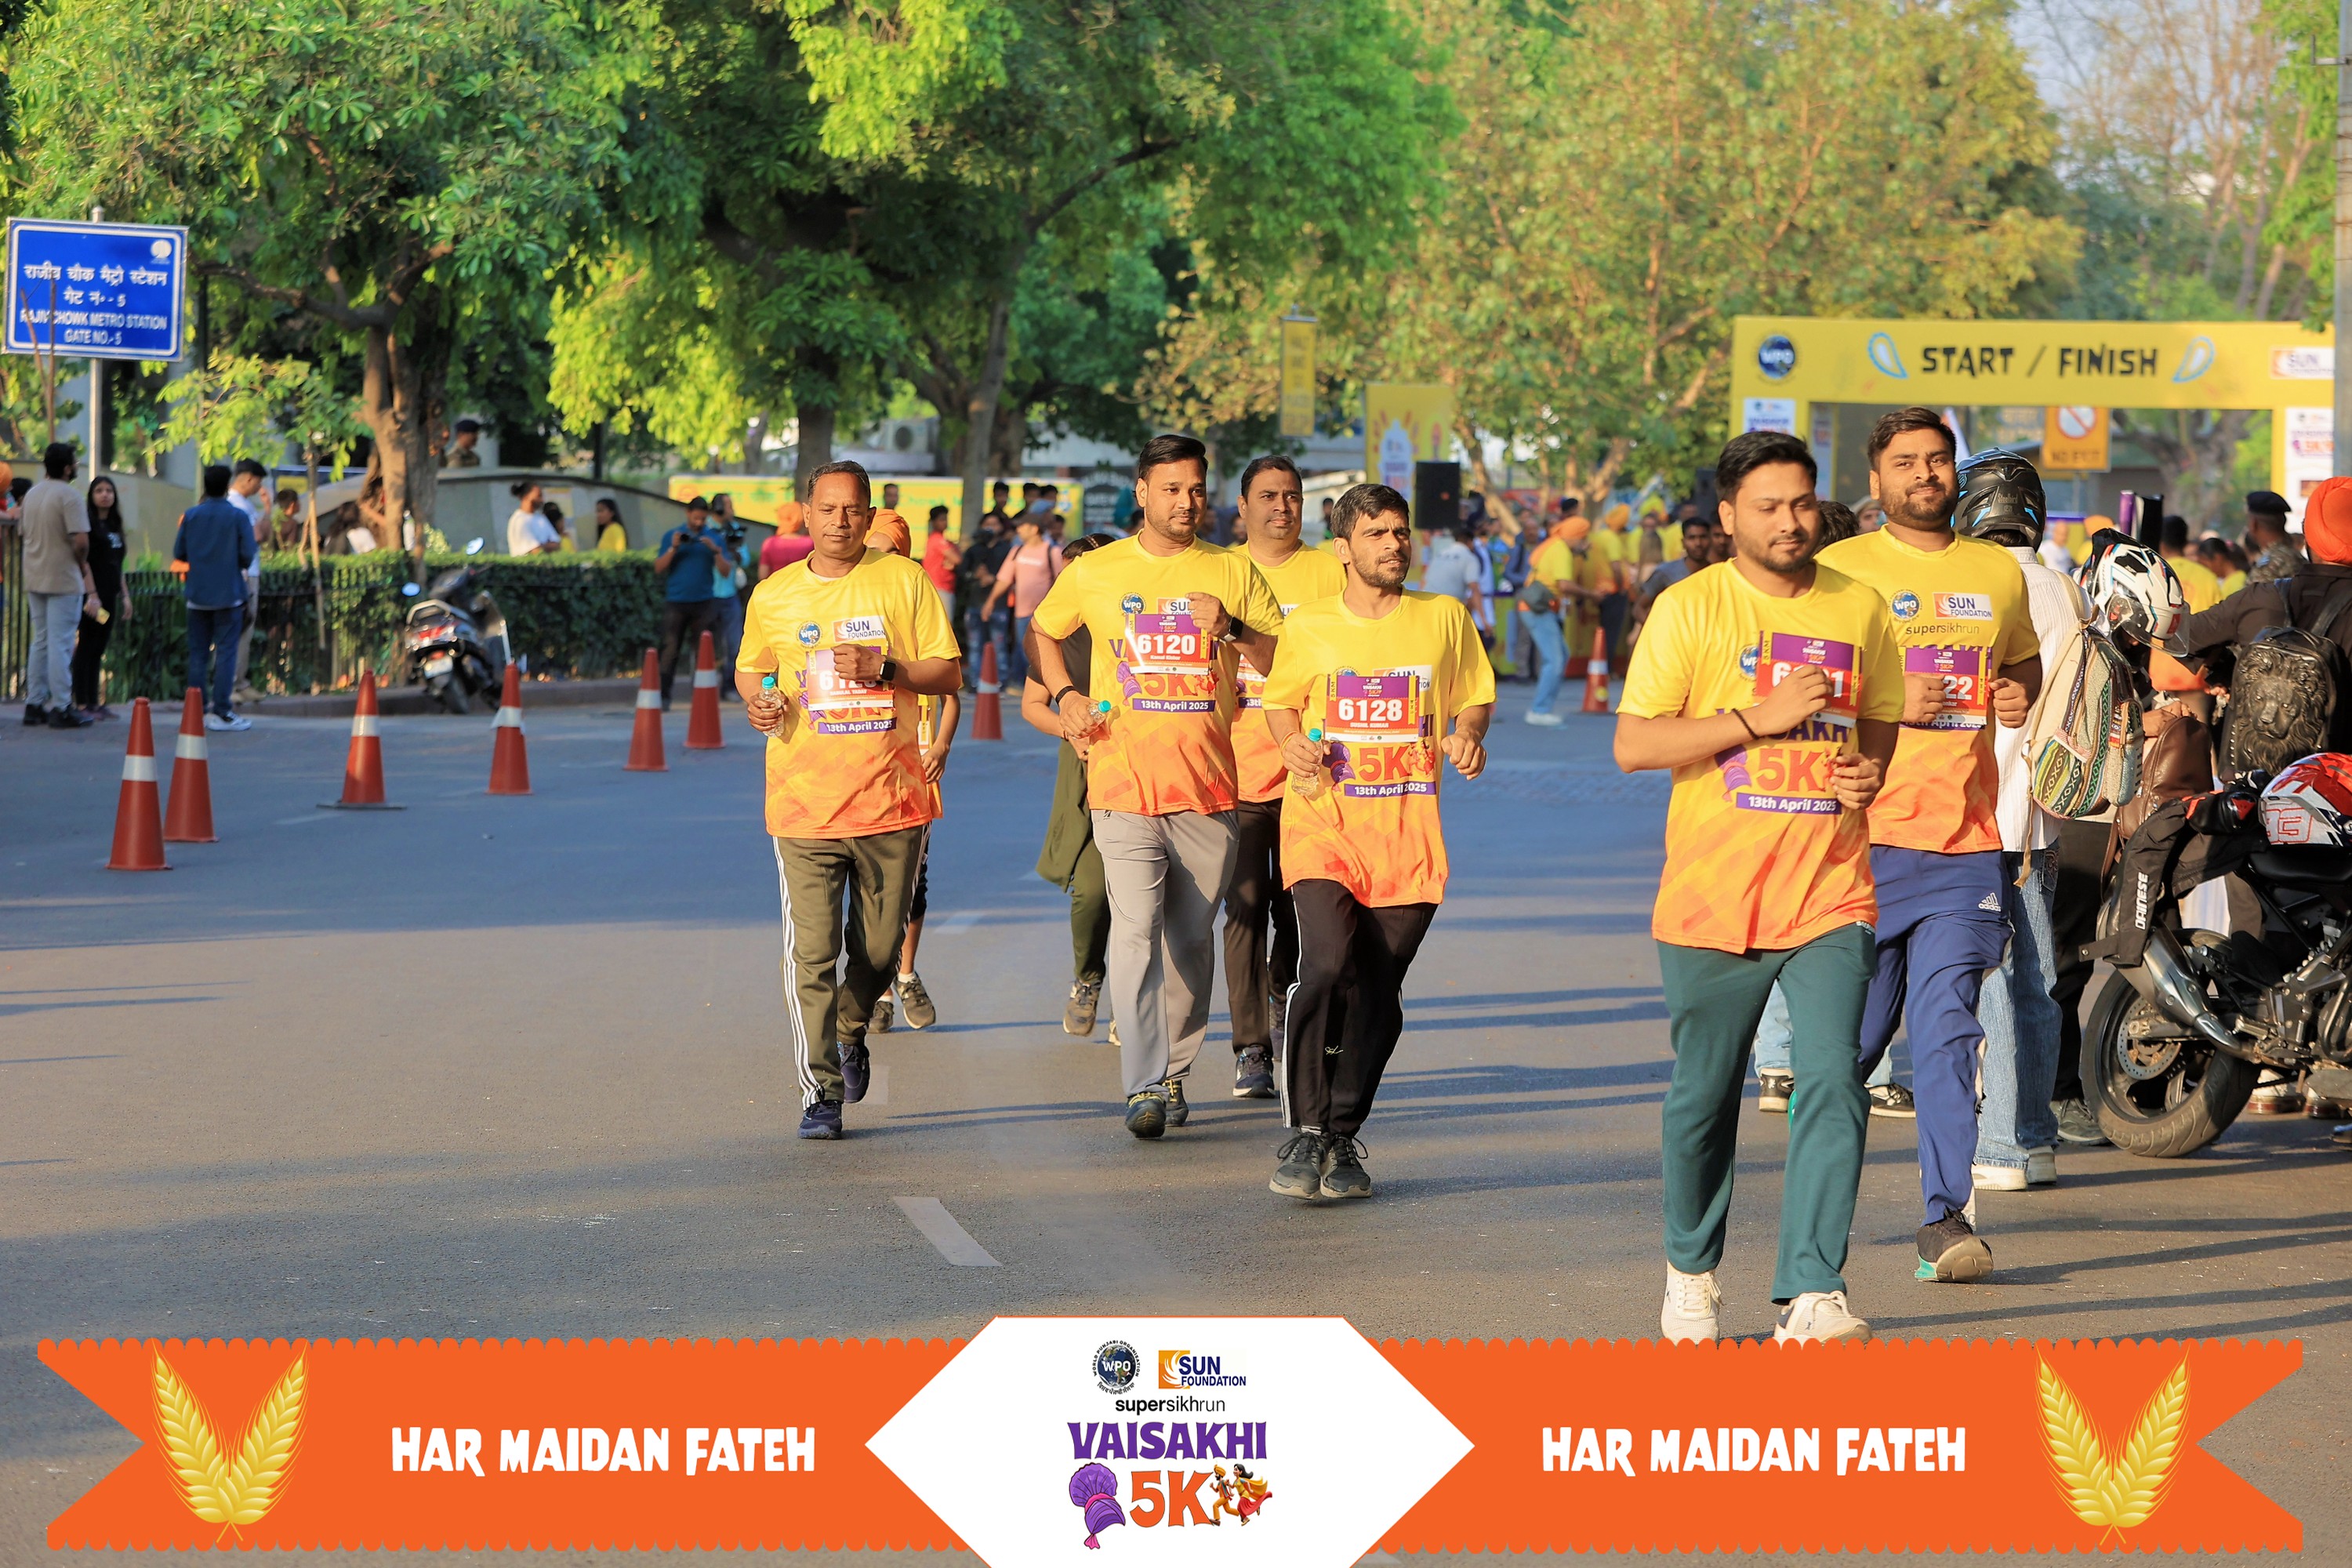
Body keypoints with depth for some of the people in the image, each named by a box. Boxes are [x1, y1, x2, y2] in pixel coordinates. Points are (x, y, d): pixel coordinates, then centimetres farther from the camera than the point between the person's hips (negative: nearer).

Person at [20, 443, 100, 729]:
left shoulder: (32, 494, 10)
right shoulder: (69, 496, -15)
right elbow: (81, 541, -23)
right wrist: (83, 565, -4)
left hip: (35, 579, 8)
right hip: (63, 580, -8)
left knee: (40, 641, 15)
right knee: (60, 644, -5)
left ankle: (34, 704, 16)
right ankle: (60, 708, -4)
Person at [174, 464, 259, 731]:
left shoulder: (190, 516, 2)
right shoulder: (238, 516, -6)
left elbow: (179, 553, 5)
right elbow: (247, 556, -9)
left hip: (197, 595, 3)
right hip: (228, 594, -3)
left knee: (197, 652, 9)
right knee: (226, 652, -2)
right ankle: (221, 712, -6)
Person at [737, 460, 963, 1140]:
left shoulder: (905, 581, 2)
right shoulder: (772, 595, 7)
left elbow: (949, 674, 2)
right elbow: (751, 668, 22)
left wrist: (886, 669, -15)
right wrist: (757, 700, -1)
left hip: (890, 799, 0)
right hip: (803, 801, 0)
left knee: (880, 948, 11)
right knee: (810, 952, -9)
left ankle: (852, 1033, 40)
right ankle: (821, 1093, -5)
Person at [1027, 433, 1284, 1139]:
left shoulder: (1232, 572, 7)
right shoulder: (1094, 573, 6)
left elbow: (1287, 662, 6)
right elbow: (1044, 631, 24)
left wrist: (1234, 627, -11)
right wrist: (1063, 696, 8)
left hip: (1209, 785, 2)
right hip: (1123, 783, -2)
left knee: (1192, 935, 8)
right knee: (1136, 926, -15)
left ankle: (1174, 1071, 23)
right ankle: (1144, 1087, -21)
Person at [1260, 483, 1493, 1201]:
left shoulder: (1444, 618, 7)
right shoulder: (1307, 626, 5)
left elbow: (1474, 696, 18)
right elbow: (1281, 702, 18)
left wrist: (1467, 736, -4)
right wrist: (1293, 745, -3)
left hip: (1408, 827, 2)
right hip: (1323, 817, -2)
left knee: (1379, 990, 2)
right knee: (1328, 963, -19)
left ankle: (1344, 1137, 15)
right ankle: (1303, 1133, -11)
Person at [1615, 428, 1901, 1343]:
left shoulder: (1859, 608, 9)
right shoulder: (1690, 608, -2)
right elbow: (1633, 744, -7)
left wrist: (1872, 771, -1)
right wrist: (1760, 717, -16)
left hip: (1831, 891, 2)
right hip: (1714, 893, -2)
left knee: (1833, 1081, -13)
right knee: (1703, 1095, 10)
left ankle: (1812, 1291, -14)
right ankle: (1691, 1270, 32)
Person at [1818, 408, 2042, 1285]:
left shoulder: (1999, 573, 13)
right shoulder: (1838, 572, 1)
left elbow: (2024, 658, 29)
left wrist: (2020, 694, 5)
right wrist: (1891, 704, -17)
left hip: (1966, 838, 2)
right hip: (1866, 835, -2)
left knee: (1945, 1030, -7)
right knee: (1848, 1032, 3)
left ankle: (1946, 1214, -7)